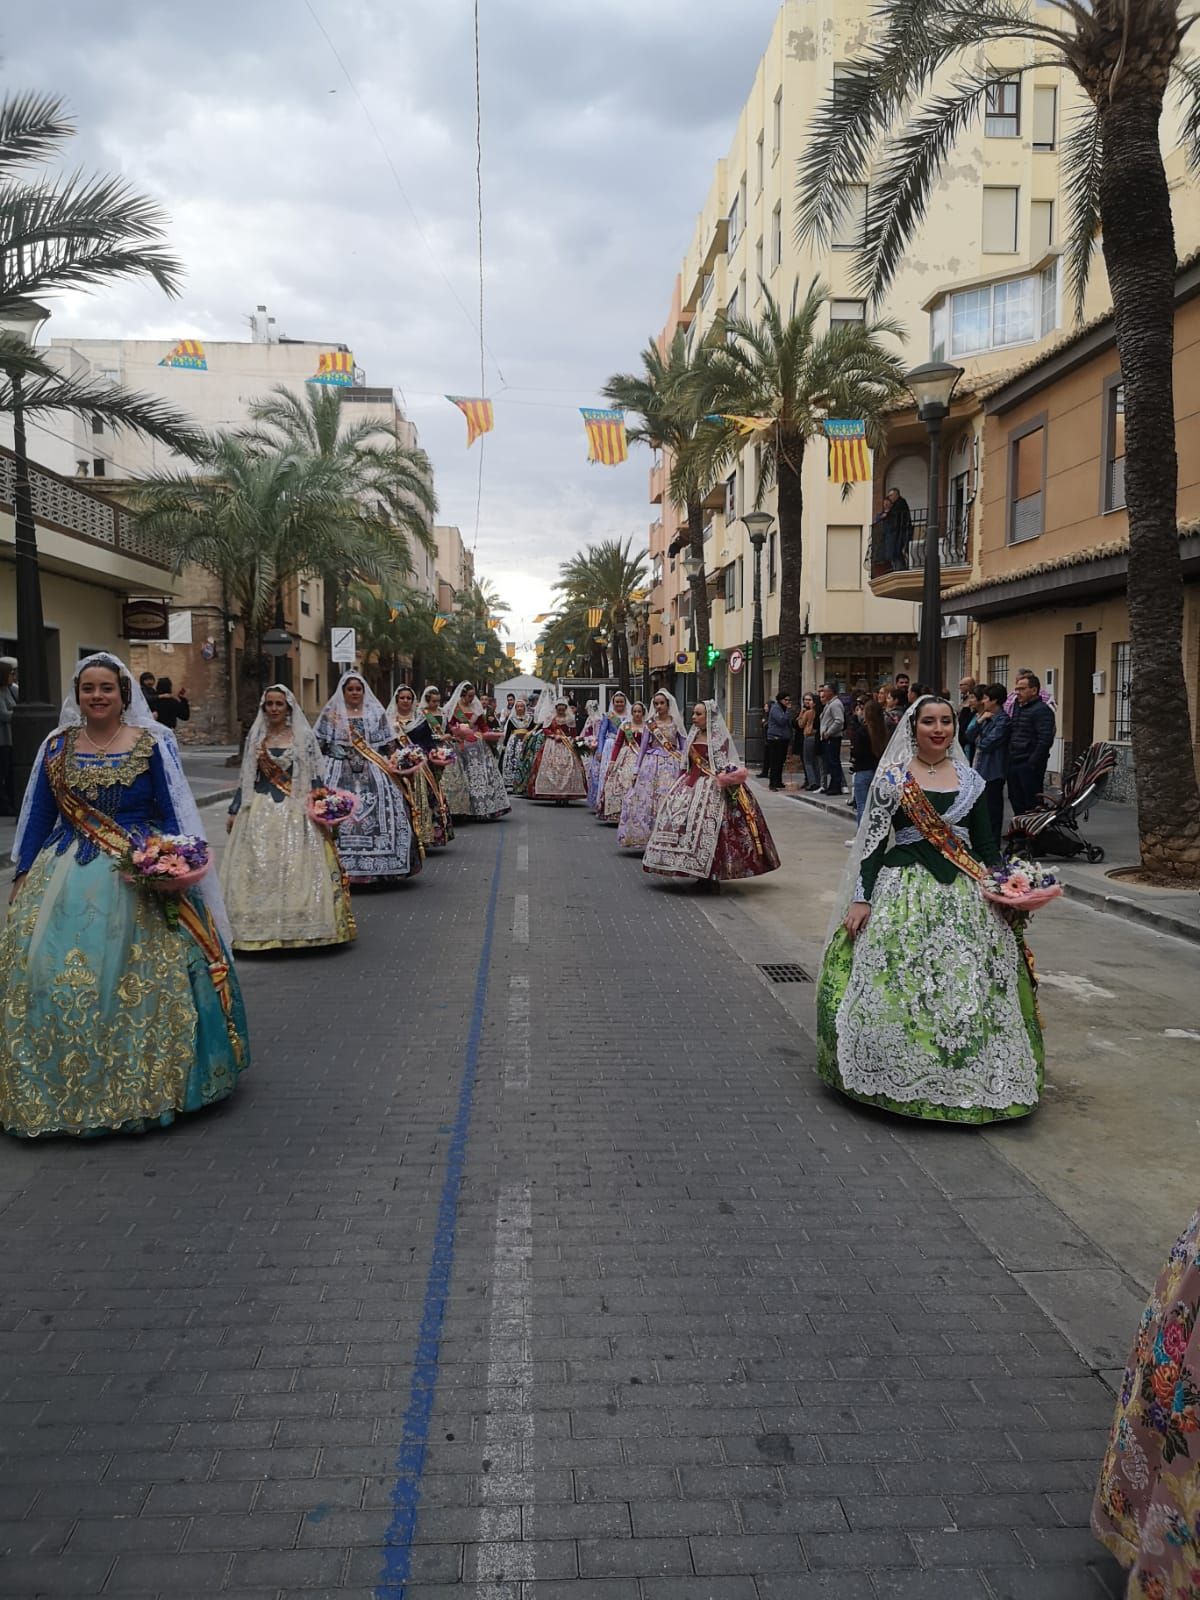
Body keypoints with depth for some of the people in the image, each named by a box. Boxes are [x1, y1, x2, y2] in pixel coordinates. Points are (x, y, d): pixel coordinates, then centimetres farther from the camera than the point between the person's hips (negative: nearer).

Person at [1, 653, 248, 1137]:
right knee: (50, 970, 0)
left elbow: (174, 810, -1)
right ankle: (60, 1088, 18)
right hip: (66, 877, 3)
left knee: (142, 976, -5)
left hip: (140, 877, -3)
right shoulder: (57, 746, 9)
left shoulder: (153, 743, 0)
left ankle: (143, 1086, 10)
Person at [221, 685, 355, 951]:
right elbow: (246, 778, 14)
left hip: (296, 812, -2)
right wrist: (234, 810, 12)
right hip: (260, 811, 2)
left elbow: (315, 778, 2)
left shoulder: (304, 737, 2)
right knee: (259, 870, 0)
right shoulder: (255, 738, 10)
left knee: (297, 867, -4)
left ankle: (298, 927, 4)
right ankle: (260, 927, 7)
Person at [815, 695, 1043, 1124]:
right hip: (904, 888, -2)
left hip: (963, 892, 3)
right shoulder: (892, 778, 1)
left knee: (968, 987, -1)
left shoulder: (970, 780, 10)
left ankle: (968, 1077, 15)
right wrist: (861, 898, -8)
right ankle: (900, 1077, 9)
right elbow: (874, 840, -1)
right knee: (897, 984, -7)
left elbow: (986, 844, 13)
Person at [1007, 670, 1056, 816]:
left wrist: (1032, 763, -20)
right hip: (1013, 764, 9)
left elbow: (1045, 740, -20)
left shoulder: (1041, 710, -11)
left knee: (1032, 804, -3)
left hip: (1030, 766, -9)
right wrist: (1009, 758, 13)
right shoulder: (1016, 707, 16)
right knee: (1017, 804, 14)